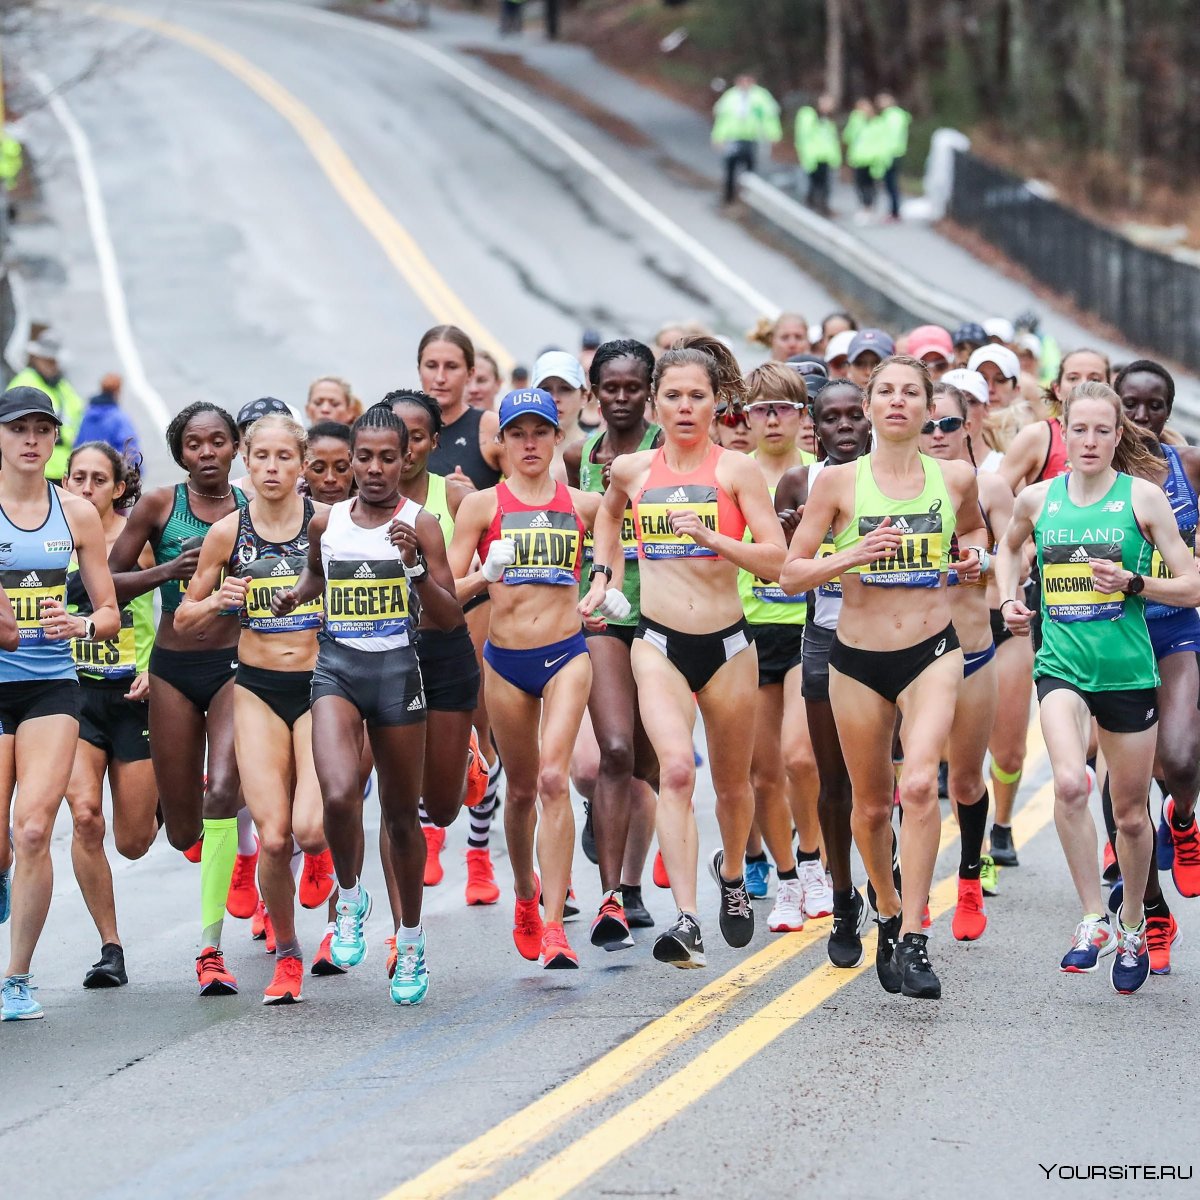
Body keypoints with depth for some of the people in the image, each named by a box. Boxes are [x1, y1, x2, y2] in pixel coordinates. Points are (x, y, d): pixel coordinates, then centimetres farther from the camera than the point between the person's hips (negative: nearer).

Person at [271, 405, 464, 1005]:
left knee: (401, 814, 9)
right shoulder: (326, 523, 5)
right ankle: (350, 898, 5)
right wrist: (295, 594, 8)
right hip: (336, 667, 1)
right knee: (339, 796, -23)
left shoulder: (421, 525, -4)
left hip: (396, 668, -1)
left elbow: (450, 619, -7)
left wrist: (415, 567, -21)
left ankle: (411, 944, 26)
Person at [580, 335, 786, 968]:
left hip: (727, 644, 0)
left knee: (731, 780, 15)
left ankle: (732, 870, 48)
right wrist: (603, 575, 19)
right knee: (676, 768, -22)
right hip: (658, 644, 0)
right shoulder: (632, 470, 5)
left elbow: (776, 561, -10)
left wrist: (711, 537, -22)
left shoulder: (737, 470, -4)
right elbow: (609, 514, 30)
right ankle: (686, 920, -28)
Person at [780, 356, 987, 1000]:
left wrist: (971, 557, 4)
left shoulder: (956, 478, 3)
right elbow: (790, 572, -2)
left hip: (932, 651, -1)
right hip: (858, 657, 1)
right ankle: (888, 914, 38)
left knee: (920, 783, -23)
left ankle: (913, 940, -21)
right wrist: (854, 554, -18)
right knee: (872, 804, 11)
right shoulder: (839, 482, -2)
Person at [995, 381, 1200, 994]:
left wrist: (1134, 583, -17)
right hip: (1061, 664, 0)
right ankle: (1094, 920, -16)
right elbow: (1009, 546, 28)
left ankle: (1131, 926, 34)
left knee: (1130, 813, 10)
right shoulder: (1038, 498, 4)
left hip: (1127, 669, 0)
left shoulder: (1142, 497, -4)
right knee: (1070, 783, -27)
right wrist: (1009, 599, 11)